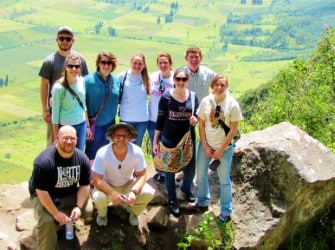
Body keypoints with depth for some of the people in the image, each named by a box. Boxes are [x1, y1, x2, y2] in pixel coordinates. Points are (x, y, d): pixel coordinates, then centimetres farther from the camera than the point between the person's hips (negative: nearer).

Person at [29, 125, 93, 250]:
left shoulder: (82, 158, -13)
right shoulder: (44, 161, -30)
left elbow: (84, 185, -5)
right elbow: (41, 192, -26)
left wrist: (78, 207, -18)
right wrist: (56, 213, -24)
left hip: (70, 194, 5)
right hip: (44, 196, -5)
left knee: (88, 209, -15)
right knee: (47, 221, -31)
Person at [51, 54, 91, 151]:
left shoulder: (82, 81, -1)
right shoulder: (59, 87, -16)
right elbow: (55, 114, -10)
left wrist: (87, 126, 14)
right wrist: (56, 138, -8)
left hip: (81, 125, 5)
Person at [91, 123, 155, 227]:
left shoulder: (137, 152, -24)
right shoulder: (102, 154, -29)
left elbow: (142, 175, -14)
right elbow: (97, 180, -25)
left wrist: (133, 192, -33)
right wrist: (113, 193, -39)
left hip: (128, 184, 2)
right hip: (107, 186, -2)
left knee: (148, 193, -24)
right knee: (98, 198, -33)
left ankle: (134, 213, 10)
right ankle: (102, 214, 6)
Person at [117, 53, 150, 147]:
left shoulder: (146, 78, 0)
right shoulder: (122, 76, -6)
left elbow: (150, 93, 16)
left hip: (142, 119, 2)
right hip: (126, 118, -2)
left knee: (137, 146, 13)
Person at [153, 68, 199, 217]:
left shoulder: (193, 97, -1)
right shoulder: (166, 98, -8)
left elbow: (197, 117, 10)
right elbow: (160, 120, -3)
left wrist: (195, 120, -15)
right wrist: (155, 142, -4)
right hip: (169, 140, -2)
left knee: (190, 170, 11)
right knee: (170, 171, 8)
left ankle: (186, 189, 43)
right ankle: (172, 200, 27)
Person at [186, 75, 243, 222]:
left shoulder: (232, 104, -12)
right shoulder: (206, 101, -5)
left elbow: (233, 129, -10)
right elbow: (201, 124, 1)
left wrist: (221, 150, -11)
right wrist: (205, 146, -5)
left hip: (224, 147, -3)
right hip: (206, 145, 3)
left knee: (224, 179, 5)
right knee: (201, 174, 14)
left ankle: (225, 210, 21)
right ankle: (202, 202, 36)